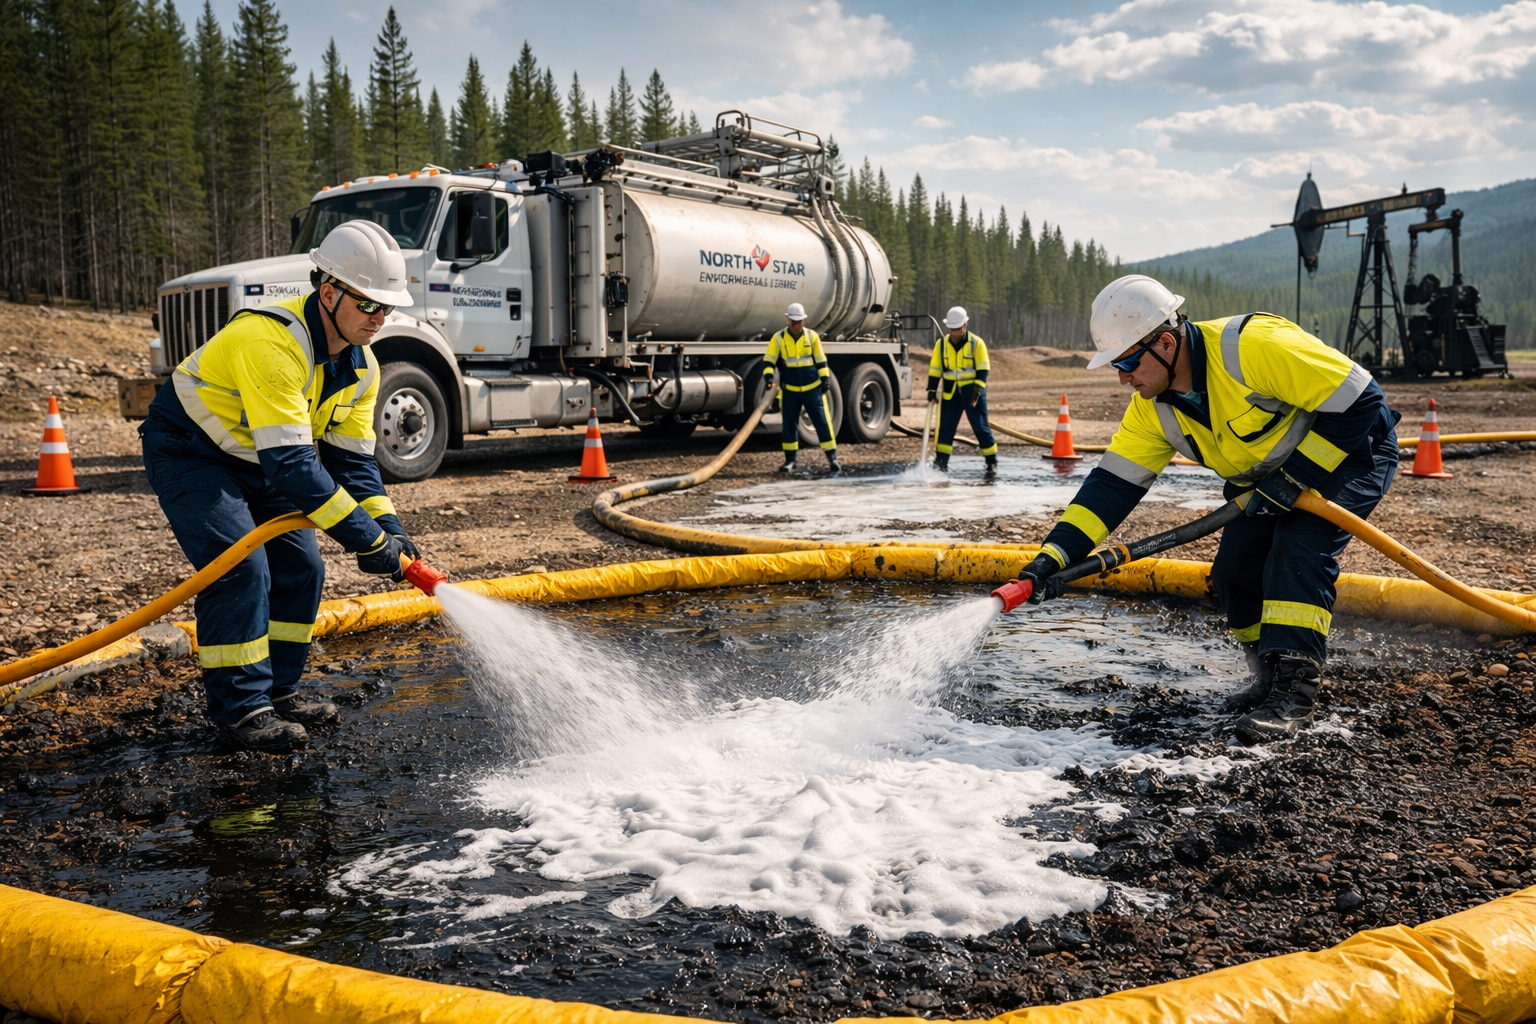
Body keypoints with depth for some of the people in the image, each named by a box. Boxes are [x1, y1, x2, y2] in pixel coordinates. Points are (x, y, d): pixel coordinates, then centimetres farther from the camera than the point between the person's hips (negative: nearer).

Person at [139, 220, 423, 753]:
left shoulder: (361, 366, -8)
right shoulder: (270, 342, -36)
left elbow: (353, 459, -4)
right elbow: (289, 463, -40)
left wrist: (388, 527, -19)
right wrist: (365, 539, -38)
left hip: (258, 461, 8)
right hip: (187, 453, -8)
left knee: (300, 567, 2)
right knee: (241, 567, -19)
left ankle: (277, 688, 16)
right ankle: (241, 708, -7)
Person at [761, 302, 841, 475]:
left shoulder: (812, 336, 0)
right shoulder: (778, 338, -3)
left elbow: (820, 359, 7)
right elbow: (769, 361, -5)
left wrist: (825, 378, -1)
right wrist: (768, 376, -21)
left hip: (813, 388, 0)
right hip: (790, 390, 0)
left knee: (822, 422, -3)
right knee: (789, 425, 6)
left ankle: (832, 458, 1)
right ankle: (790, 460, 17)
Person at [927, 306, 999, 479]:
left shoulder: (976, 343, -6)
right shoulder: (941, 343, 4)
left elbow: (983, 369, -9)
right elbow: (935, 369, 8)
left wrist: (978, 388, -22)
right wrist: (932, 390, 1)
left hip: (972, 391, -3)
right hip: (950, 392, 3)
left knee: (981, 427, -3)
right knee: (945, 428, 3)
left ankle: (992, 464, 5)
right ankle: (940, 464, 11)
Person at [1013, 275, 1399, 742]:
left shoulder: (1256, 346, -35)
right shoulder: (1153, 409, -12)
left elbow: (1359, 403, -28)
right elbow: (1112, 484, -13)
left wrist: (1295, 476, -27)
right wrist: (1054, 554, -23)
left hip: (1354, 451, -7)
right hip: (1270, 477, 7)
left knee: (1299, 551, -25)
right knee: (1234, 573, -4)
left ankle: (1295, 688, -18)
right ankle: (1272, 674, 15)